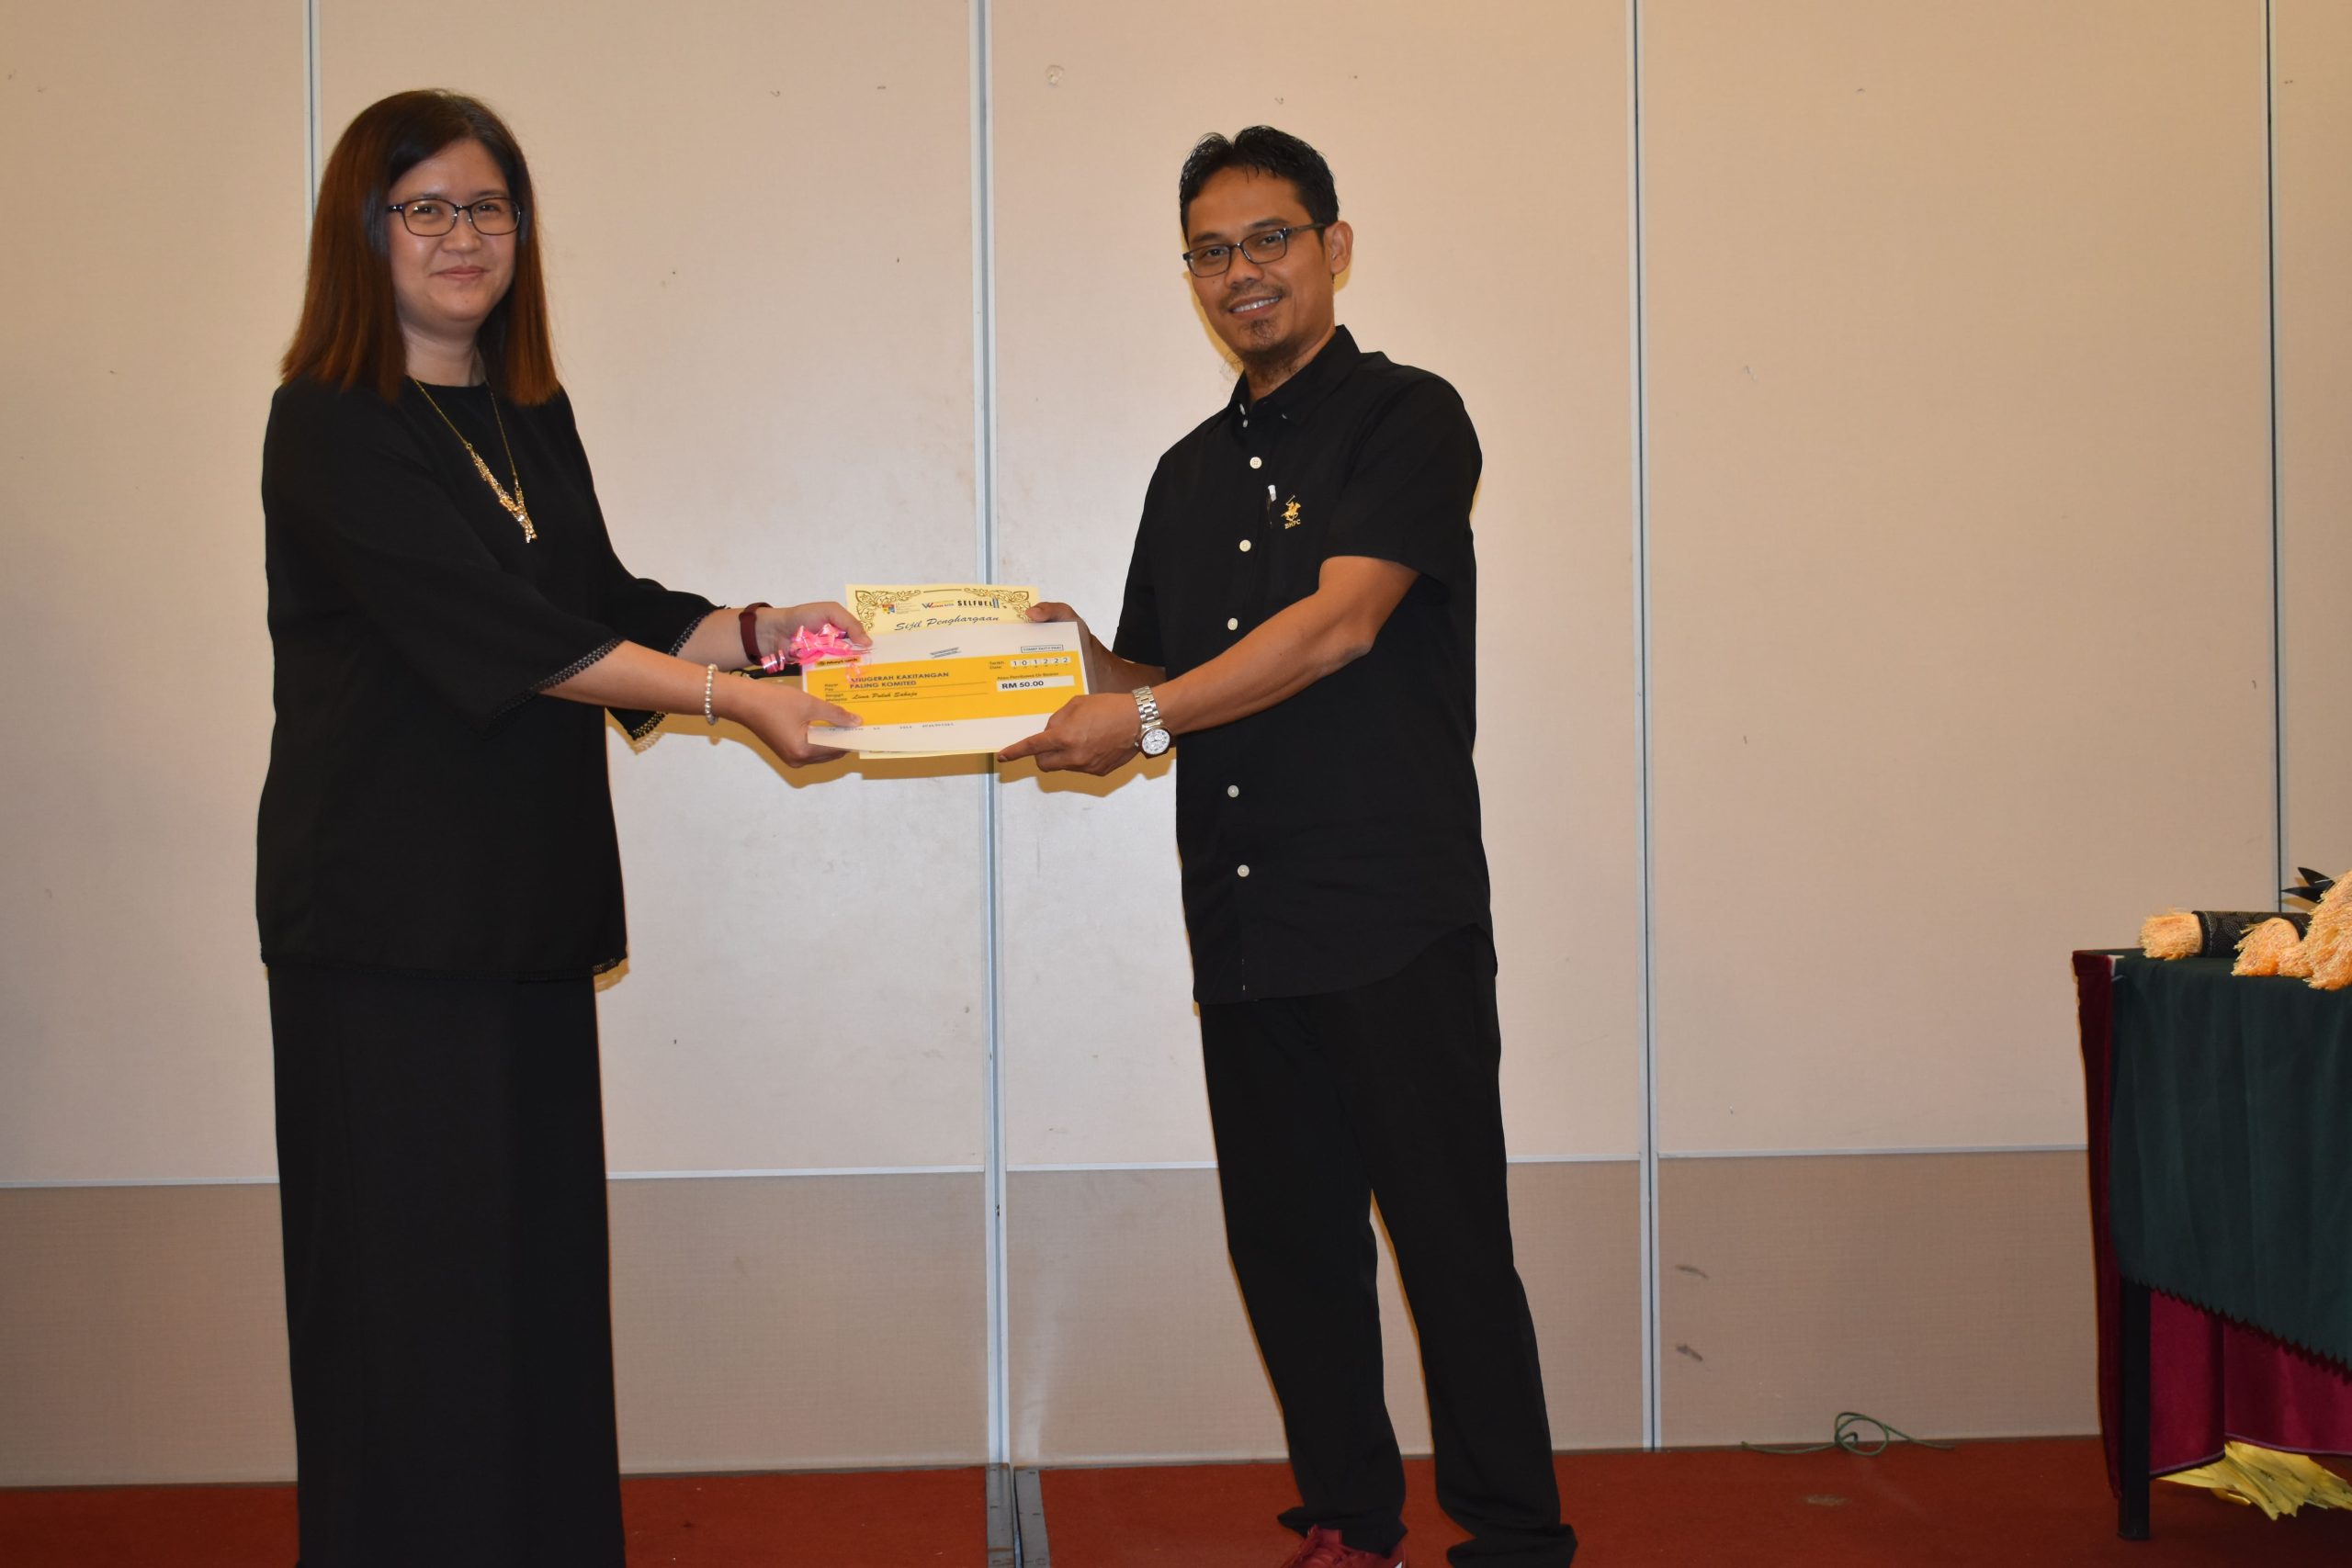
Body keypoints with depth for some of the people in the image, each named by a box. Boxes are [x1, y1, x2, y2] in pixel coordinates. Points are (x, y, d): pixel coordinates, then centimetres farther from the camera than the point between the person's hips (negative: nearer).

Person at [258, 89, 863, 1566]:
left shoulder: (533, 416, 14)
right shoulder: (330, 429, -10)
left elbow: (601, 603, 14)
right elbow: (497, 631, -19)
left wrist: (755, 627, -3)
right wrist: (733, 697, -22)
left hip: (526, 910, 7)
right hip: (389, 917, -7)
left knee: (541, 1251, 9)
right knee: (415, 1276, -2)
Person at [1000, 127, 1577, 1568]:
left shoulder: (1406, 420, -2)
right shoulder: (1192, 471, 19)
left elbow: (1340, 623, -15)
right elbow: (1153, 681, 23)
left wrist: (1141, 717, -17)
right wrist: (1077, 658, 2)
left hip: (1397, 921, -6)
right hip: (1241, 930, 7)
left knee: (1451, 1241, -4)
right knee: (1290, 1246, 10)